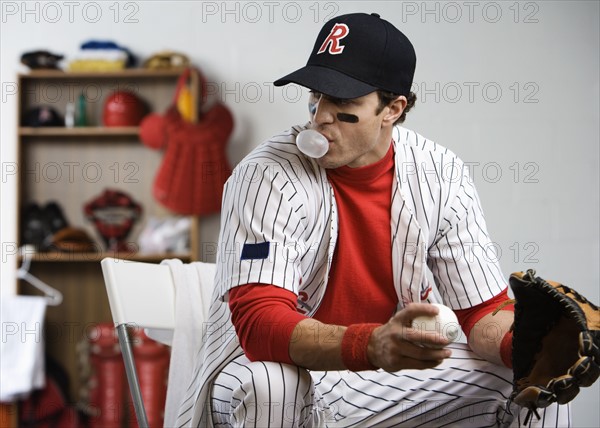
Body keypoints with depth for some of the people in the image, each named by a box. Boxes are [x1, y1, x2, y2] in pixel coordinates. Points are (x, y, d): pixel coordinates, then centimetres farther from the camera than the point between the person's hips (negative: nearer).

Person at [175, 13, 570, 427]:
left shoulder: (441, 175, -8)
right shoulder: (269, 176, -21)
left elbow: (484, 310, -6)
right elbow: (258, 323, -32)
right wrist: (372, 345, -49)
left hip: (390, 379, 3)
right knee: (269, 383, -37)